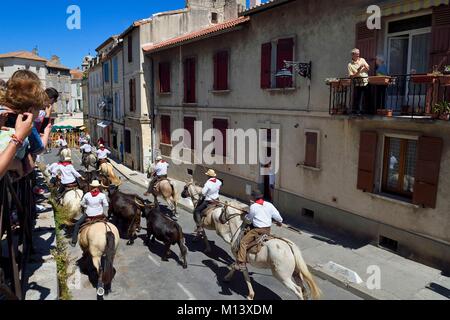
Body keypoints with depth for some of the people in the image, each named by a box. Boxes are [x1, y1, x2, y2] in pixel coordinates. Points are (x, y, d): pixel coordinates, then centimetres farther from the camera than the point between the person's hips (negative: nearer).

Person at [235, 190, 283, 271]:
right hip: (268, 230, 7)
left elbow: (249, 220, 4)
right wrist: (280, 222, 34)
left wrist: (246, 216, 27)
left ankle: (241, 263, -8)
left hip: (257, 230, -7)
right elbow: (277, 216, 12)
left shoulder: (253, 206, -8)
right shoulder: (269, 205, 6)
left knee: (243, 243, -2)